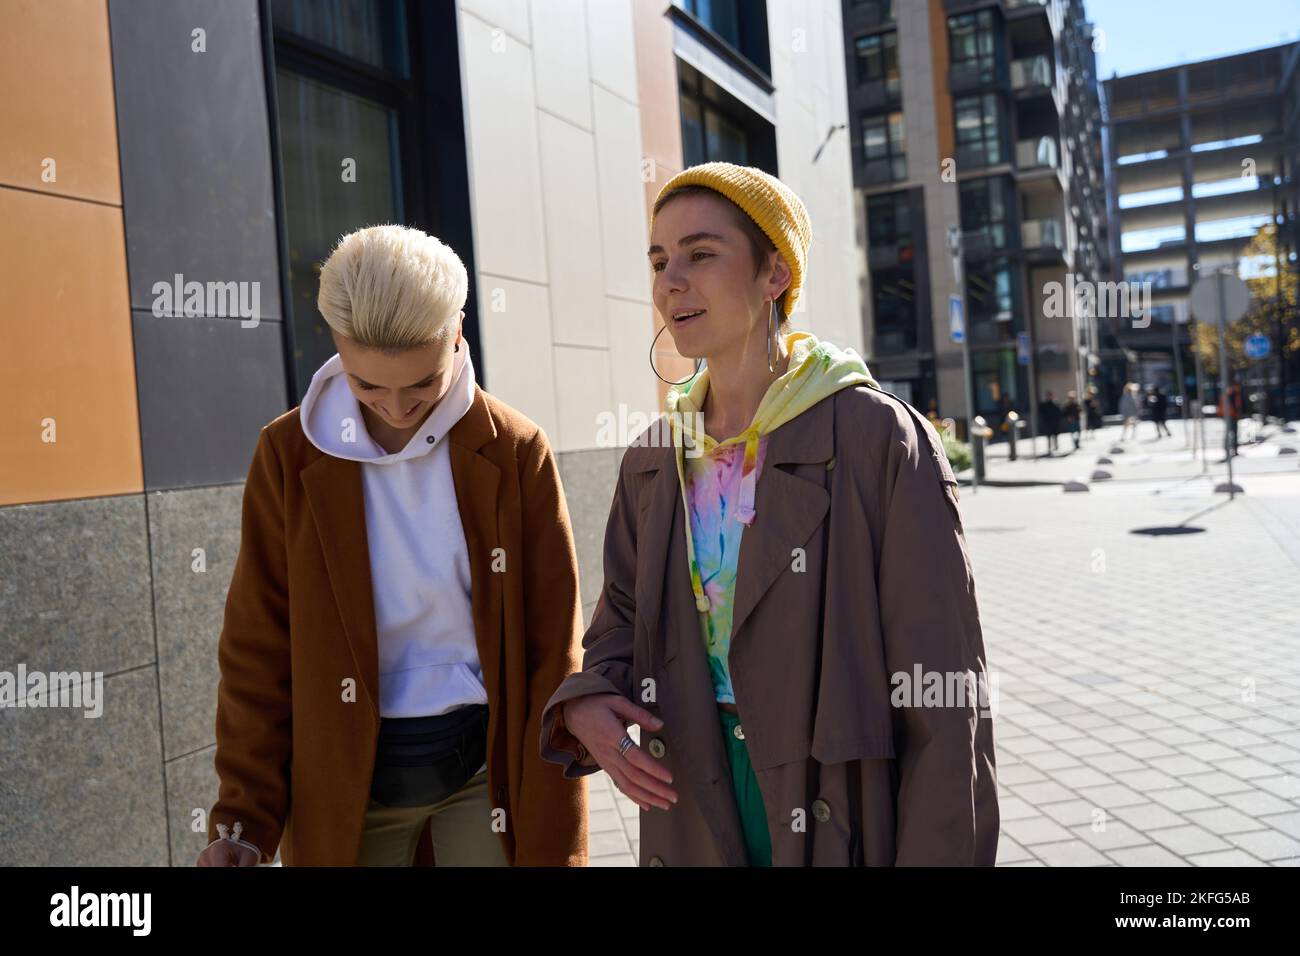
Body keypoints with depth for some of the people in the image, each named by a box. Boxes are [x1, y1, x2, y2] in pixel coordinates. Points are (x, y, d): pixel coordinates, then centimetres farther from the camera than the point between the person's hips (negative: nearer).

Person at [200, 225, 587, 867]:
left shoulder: (514, 453, -8)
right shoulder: (291, 455, -7)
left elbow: (552, 655, -6)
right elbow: (258, 649, -2)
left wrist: (551, 844, -6)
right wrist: (244, 817, -6)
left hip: (488, 767, 0)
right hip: (347, 780, 1)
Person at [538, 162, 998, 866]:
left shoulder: (879, 438, -15)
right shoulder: (653, 461, 2)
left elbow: (942, 698, -15)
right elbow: (623, 622, 11)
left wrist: (938, 854, -17)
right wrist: (585, 705, -9)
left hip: (846, 818, -4)